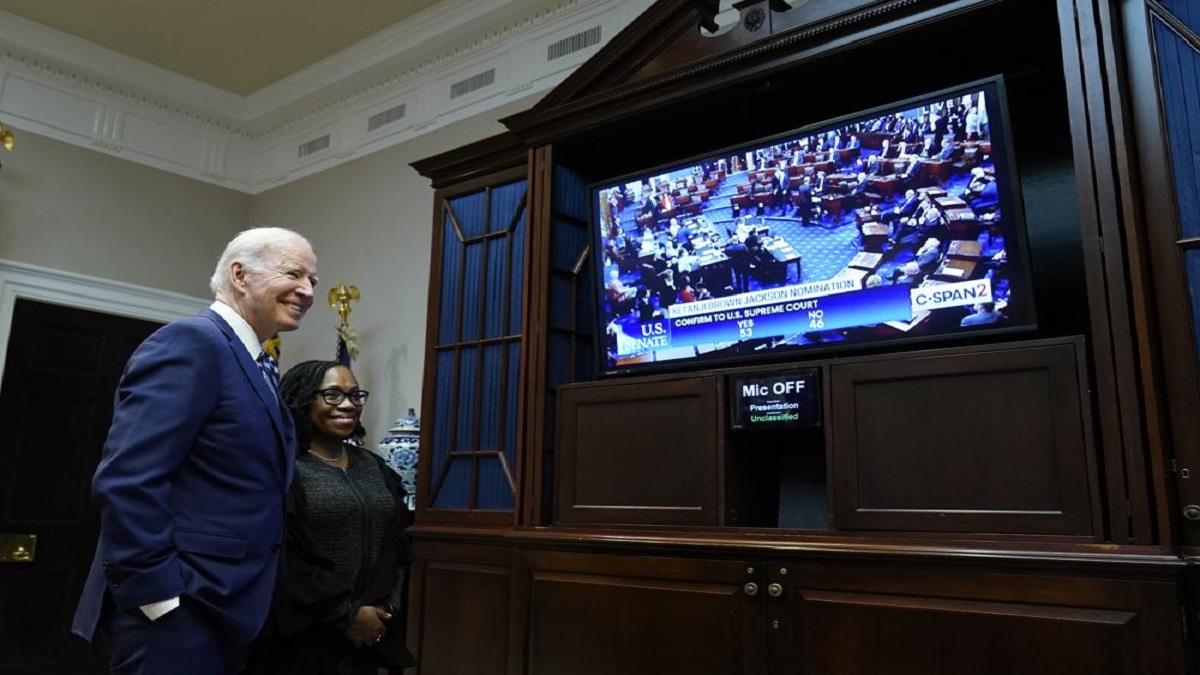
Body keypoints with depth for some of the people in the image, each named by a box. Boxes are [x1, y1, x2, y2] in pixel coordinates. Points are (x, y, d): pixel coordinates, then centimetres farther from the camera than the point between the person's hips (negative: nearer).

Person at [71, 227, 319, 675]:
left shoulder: (254, 364, 14)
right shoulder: (192, 341, -15)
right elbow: (126, 482, -23)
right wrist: (161, 599, -21)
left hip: (221, 610, 9)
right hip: (176, 616, -9)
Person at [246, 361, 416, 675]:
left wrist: (387, 607, -3)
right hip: (302, 638, -5)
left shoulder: (374, 467, 10)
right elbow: (277, 559, -17)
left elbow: (397, 547, 11)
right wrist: (346, 613, -15)